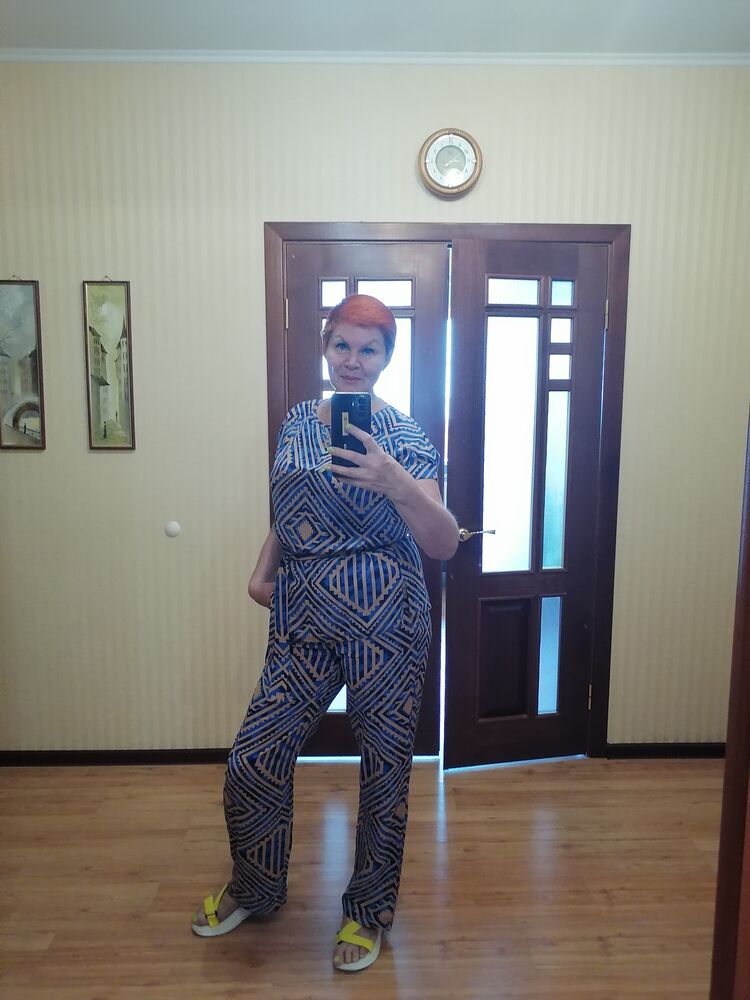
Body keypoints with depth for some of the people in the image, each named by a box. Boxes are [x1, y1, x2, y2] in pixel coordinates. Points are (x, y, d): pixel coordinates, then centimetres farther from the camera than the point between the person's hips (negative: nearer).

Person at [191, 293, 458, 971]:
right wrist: (263, 571, 8)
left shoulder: (402, 434, -7)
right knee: (253, 761, 11)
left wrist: (394, 481, -29)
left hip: (384, 623, -4)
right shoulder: (297, 420, 9)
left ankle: (369, 912, 37)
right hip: (304, 622, 5)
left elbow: (444, 545, -15)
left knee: (384, 769, 10)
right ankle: (255, 890, 41)